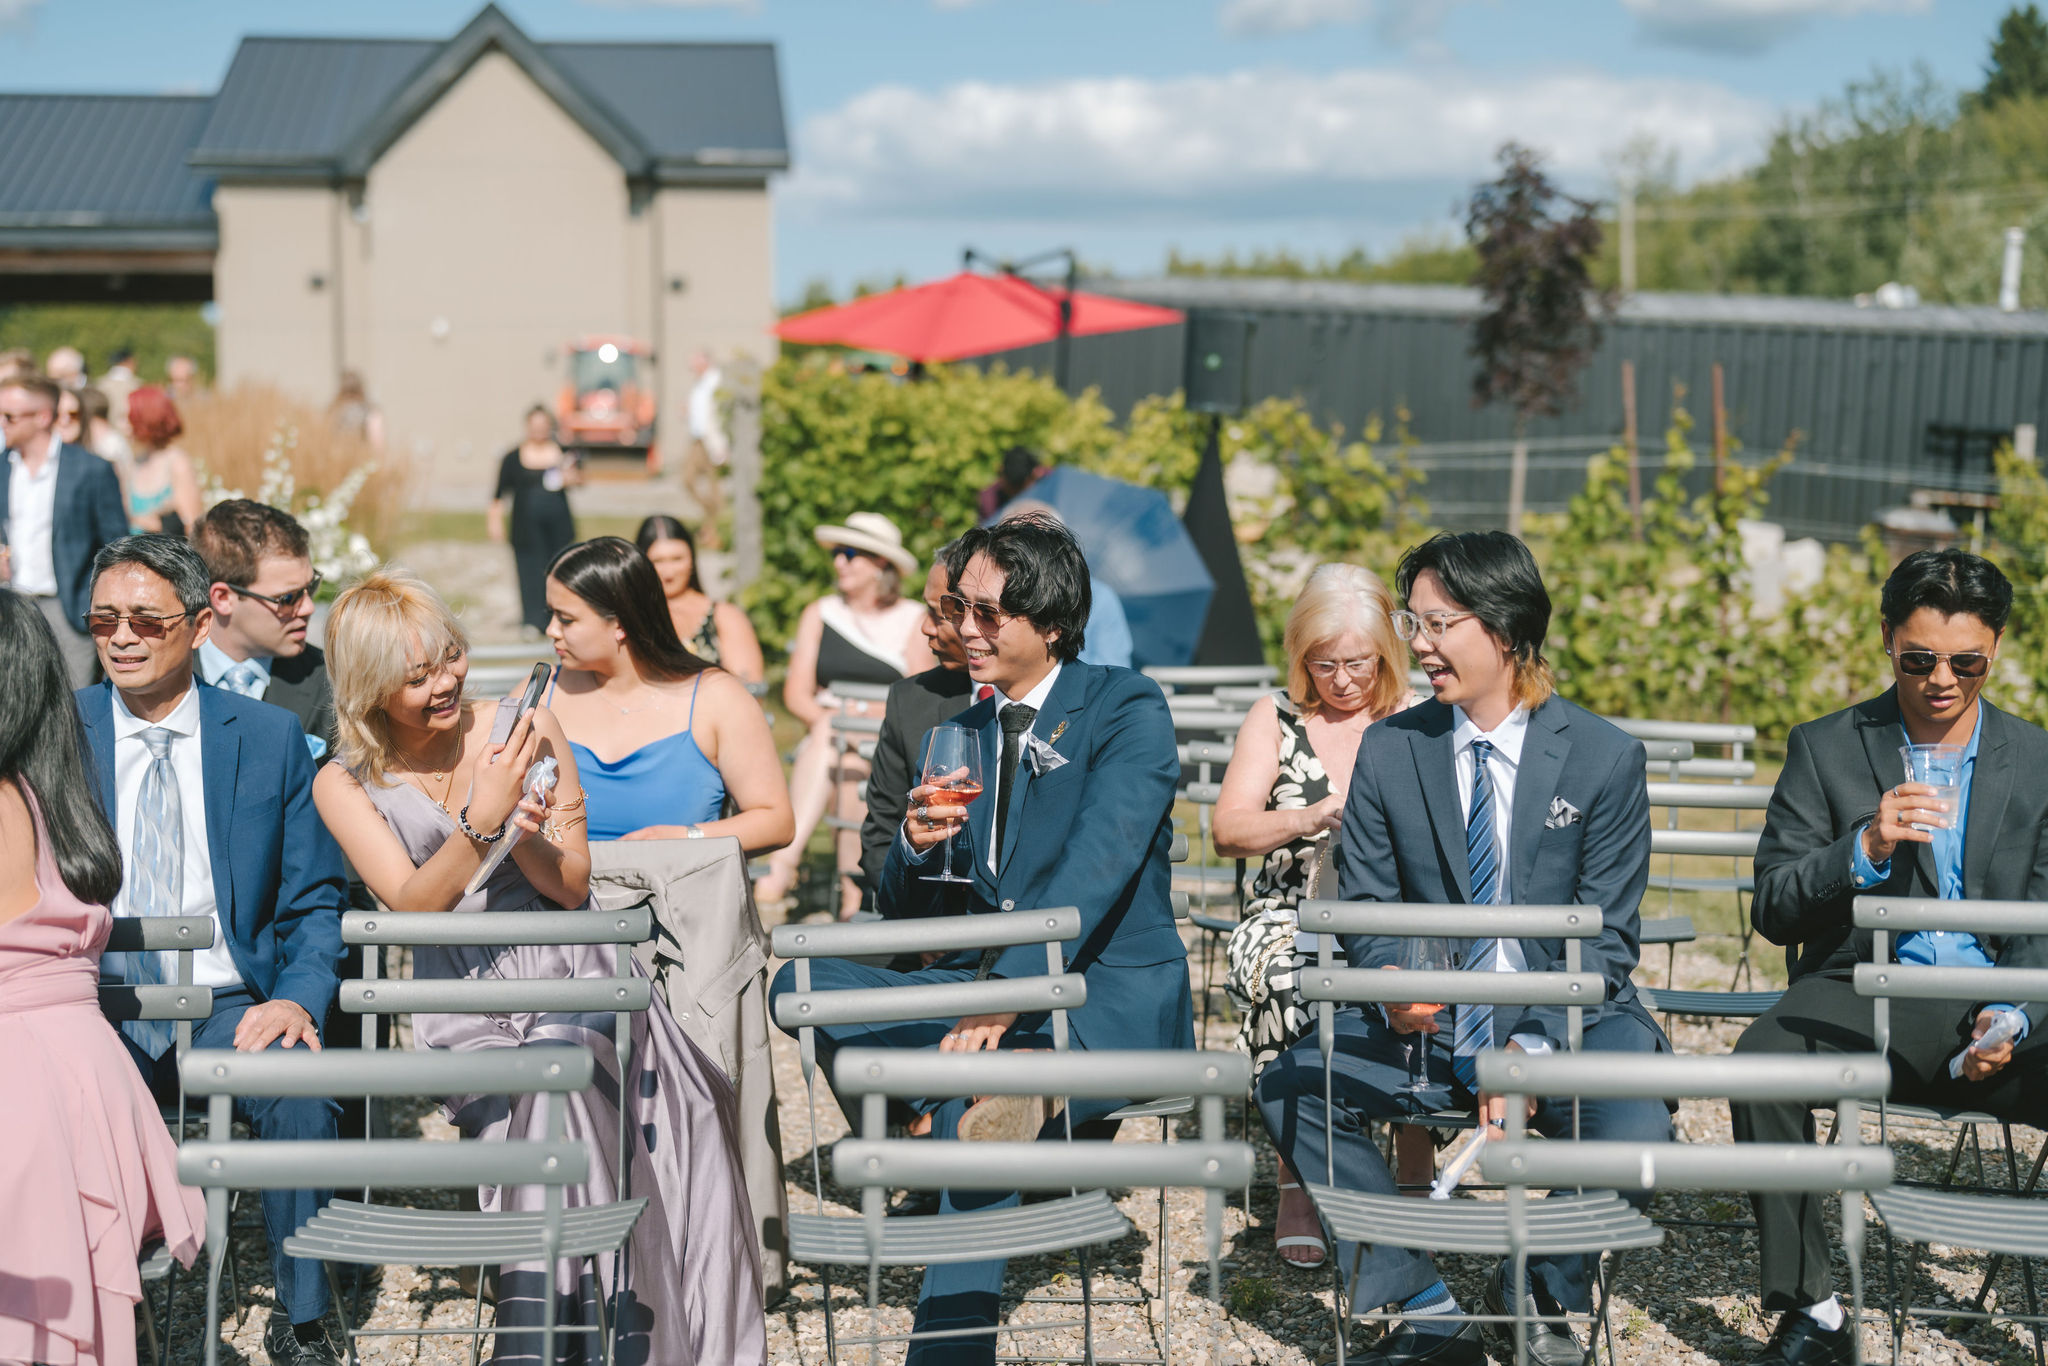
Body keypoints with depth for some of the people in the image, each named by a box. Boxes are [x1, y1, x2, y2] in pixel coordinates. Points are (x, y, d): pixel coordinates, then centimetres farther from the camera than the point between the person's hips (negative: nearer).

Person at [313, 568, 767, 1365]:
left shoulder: (525, 730, 6)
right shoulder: (344, 785, 5)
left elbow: (573, 885, 6)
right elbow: (413, 904, -8)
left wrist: (525, 835, -15)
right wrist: (484, 819, -23)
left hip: (570, 976, 1)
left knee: (559, 1063, -29)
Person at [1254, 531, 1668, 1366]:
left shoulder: (1605, 758, -5)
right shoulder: (1388, 752, 2)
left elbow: (1604, 940, -5)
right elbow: (1365, 904, 7)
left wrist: (1534, 1048, -21)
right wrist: (1391, 982, -18)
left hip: (1570, 1022, -2)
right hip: (1429, 1024, 2)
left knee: (1634, 1132, -32)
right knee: (1289, 1088, -22)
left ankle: (1539, 1298, 1)